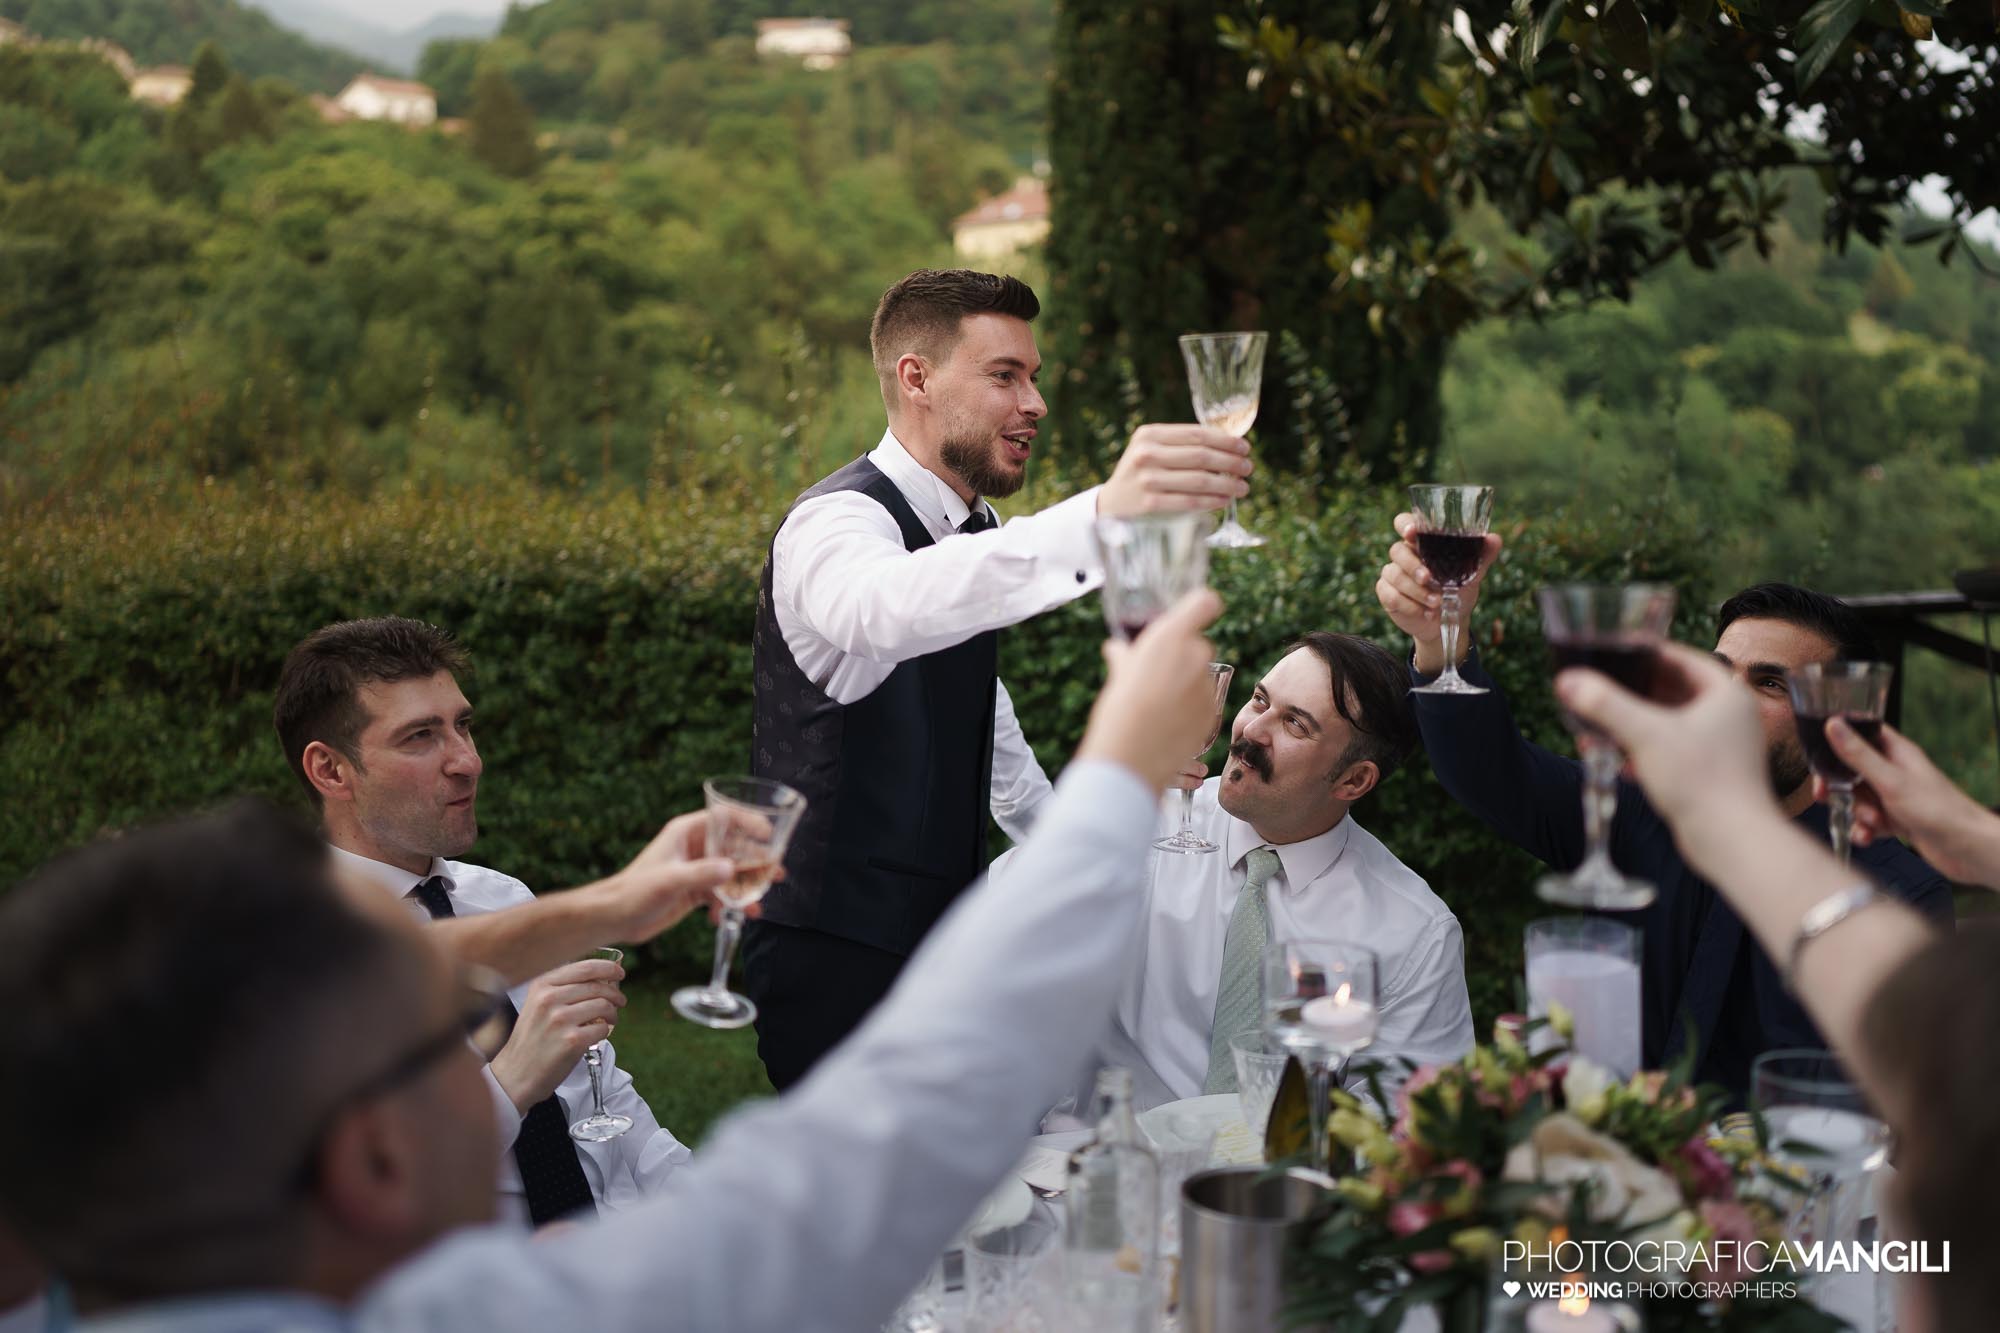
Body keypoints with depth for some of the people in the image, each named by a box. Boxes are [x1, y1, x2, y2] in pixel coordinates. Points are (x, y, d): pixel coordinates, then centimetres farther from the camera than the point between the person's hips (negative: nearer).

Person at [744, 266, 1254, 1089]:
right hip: (839, 956, -8)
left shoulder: (968, 528, 10)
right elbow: (884, 607, -45)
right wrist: (1098, 517, -58)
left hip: (940, 928, 8)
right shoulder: (840, 521, -19)